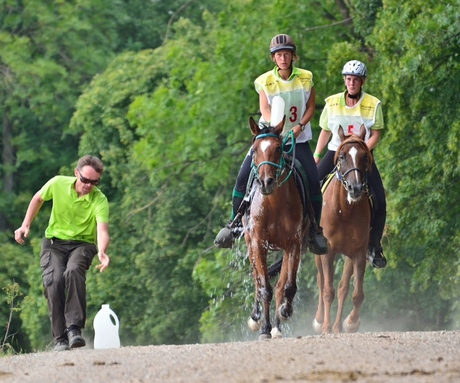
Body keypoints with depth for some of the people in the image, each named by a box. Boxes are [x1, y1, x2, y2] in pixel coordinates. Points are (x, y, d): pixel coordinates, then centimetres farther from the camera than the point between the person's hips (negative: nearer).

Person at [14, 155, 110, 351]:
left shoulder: (99, 200, -18)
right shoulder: (58, 184, -10)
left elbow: (102, 231, -31)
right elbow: (38, 198, 11)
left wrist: (102, 252, -51)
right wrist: (26, 225, 8)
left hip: (82, 244, -2)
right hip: (54, 241, 2)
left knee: (73, 272, -34)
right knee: (53, 281, -24)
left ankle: (74, 329, -36)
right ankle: (60, 338, -16)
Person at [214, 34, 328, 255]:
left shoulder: (305, 79, -2)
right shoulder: (265, 82, -6)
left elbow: (310, 107, 1)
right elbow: (265, 108, -17)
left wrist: (300, 125, -16)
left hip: (298, 139, 0)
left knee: (313, 182, -14)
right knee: (243, 178, -14)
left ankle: (315, 230, 3)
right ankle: (234, 224, 2)